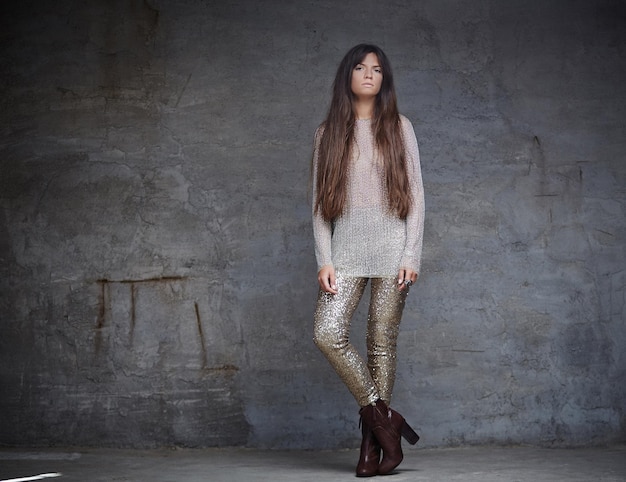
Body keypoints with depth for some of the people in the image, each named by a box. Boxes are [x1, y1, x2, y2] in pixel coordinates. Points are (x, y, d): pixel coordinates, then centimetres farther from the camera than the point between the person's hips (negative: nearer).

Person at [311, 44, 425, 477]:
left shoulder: (399, 127, 10)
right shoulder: (329, 132, 13)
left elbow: (415, 194, 5)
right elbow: (320, 202, 9)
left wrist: (411, 255, -5)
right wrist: (324, 260, -2)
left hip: (391, 244, -1)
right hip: (346, 245, 1)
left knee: (382, 342, -1)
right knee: (328, 333, -16)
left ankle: (373, 443, 7)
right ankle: (384, 418, -3)